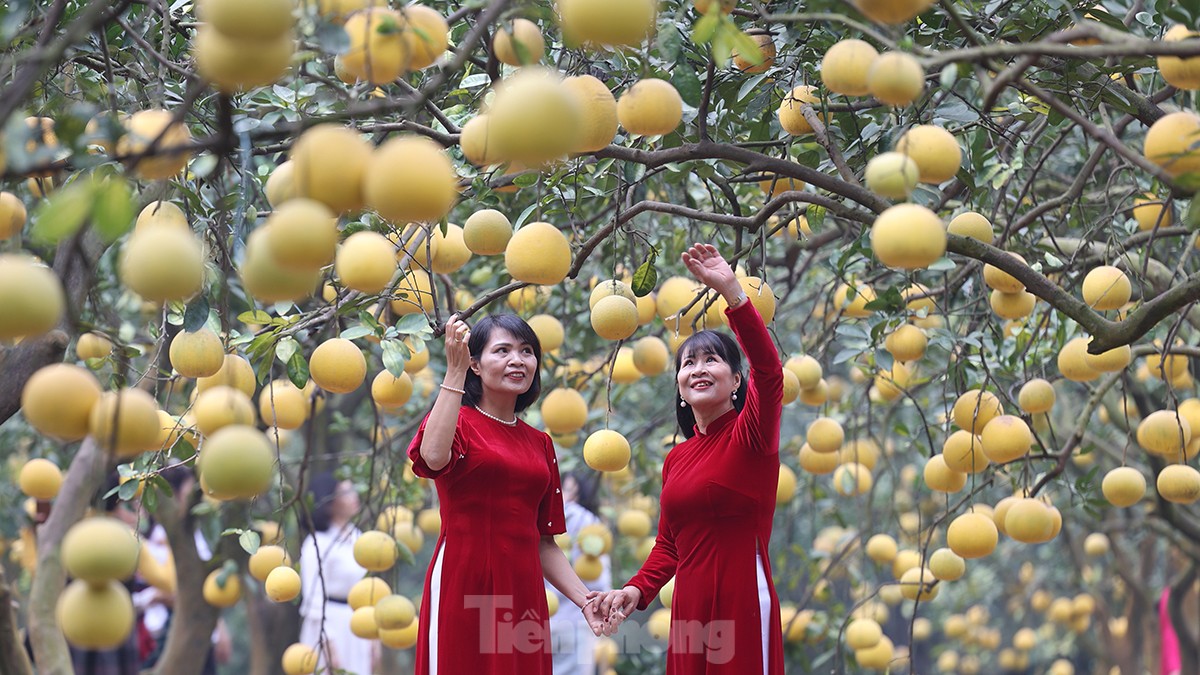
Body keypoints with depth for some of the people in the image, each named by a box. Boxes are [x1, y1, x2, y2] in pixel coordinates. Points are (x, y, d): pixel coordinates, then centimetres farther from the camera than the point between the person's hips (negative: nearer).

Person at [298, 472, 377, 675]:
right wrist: (328, 644, -16)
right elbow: (314, 597, -14)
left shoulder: (357, 539, 11)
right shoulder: (318, 543, -12)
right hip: (329, 629, -7)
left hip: (358, 631, 7)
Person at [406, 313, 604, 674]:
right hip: (463, 587, -5)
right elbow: (434, 458, -24)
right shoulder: (457, 421, 2)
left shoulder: (541, 444, 16)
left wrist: (585, 600, 4)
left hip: (523, 593, 5)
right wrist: (454, 371, -19)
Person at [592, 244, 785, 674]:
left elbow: (769, 372, -24)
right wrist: (637, 590, -1)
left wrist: (731, 289, -34)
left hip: (741, 605, -6)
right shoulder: (676, 459, 12)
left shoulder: (749, 435, -5)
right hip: (689, 605, 6)